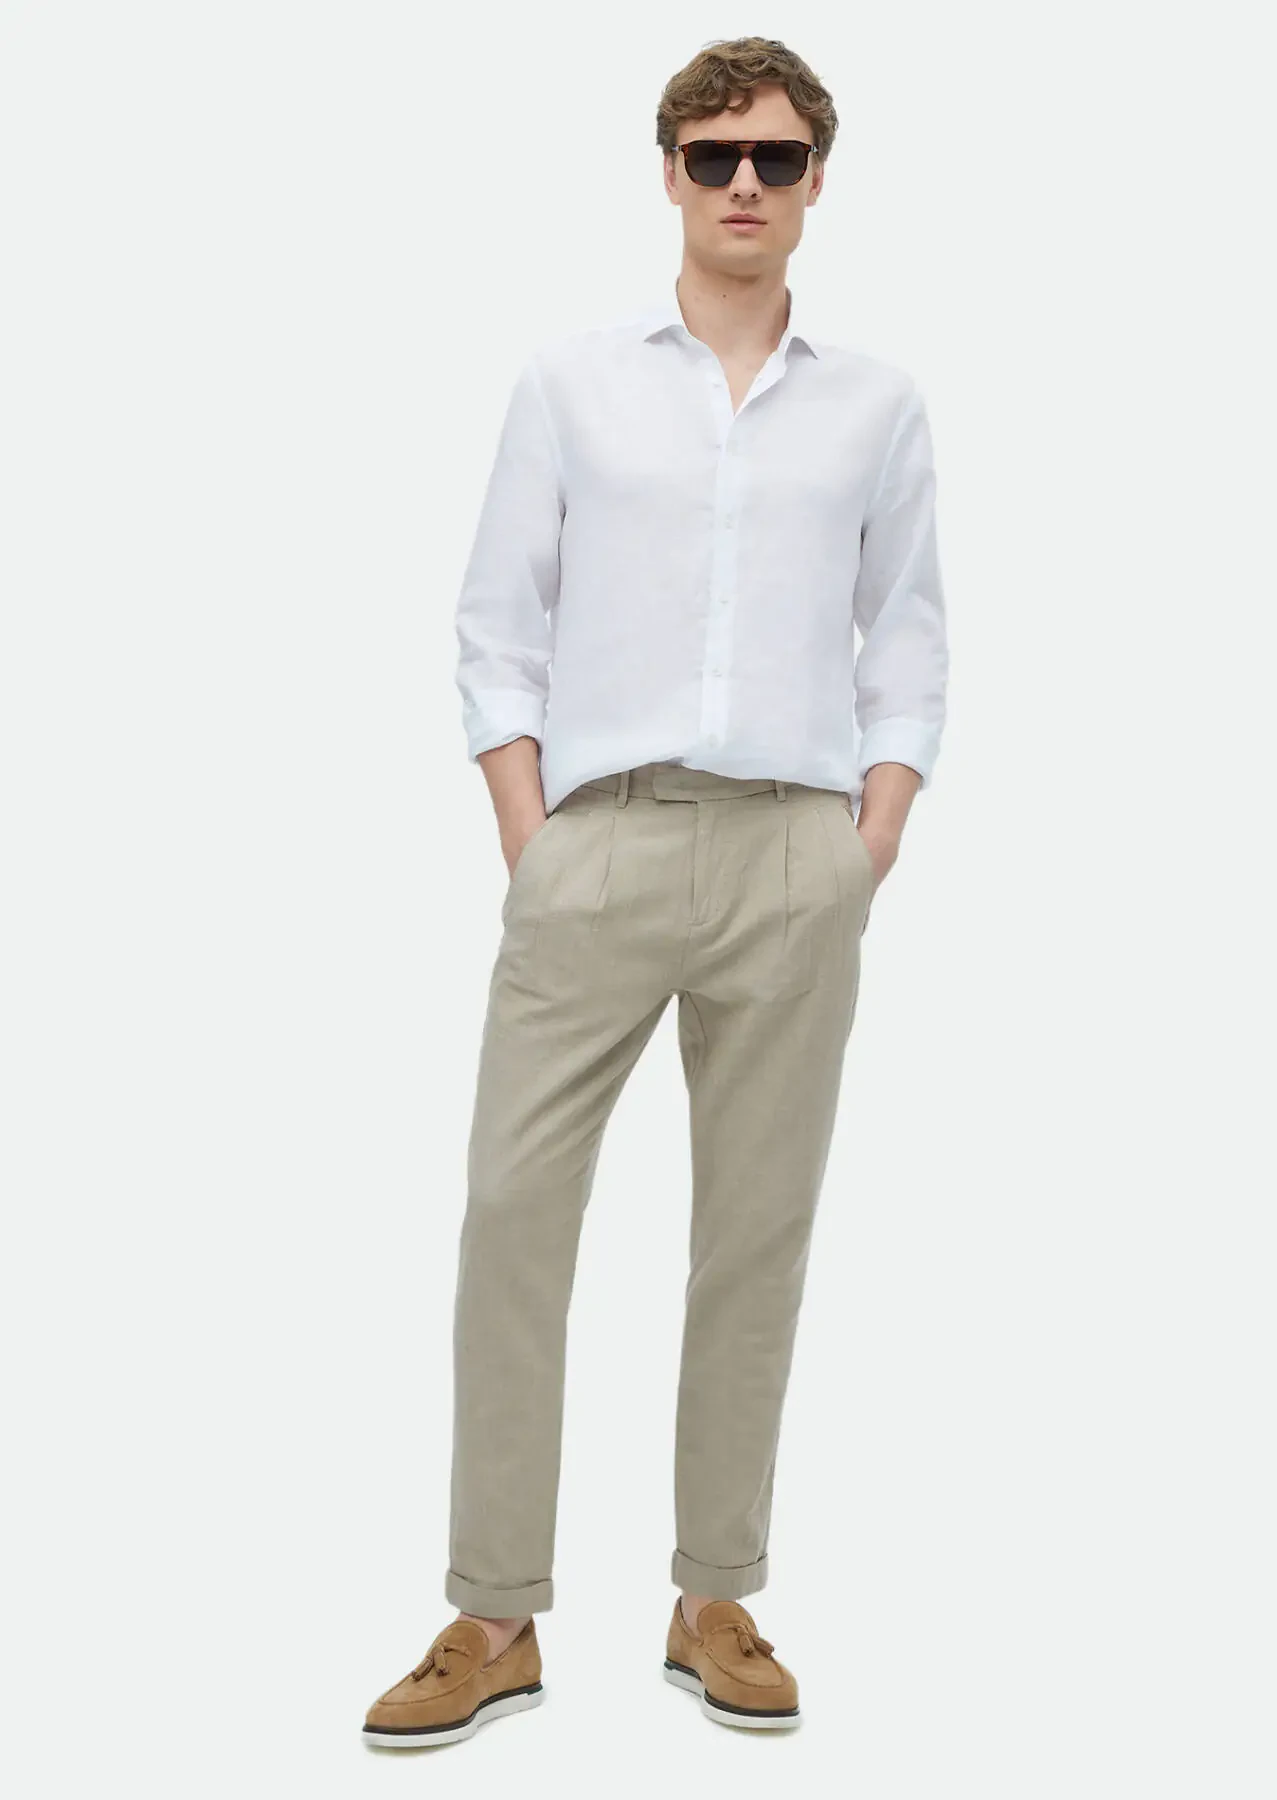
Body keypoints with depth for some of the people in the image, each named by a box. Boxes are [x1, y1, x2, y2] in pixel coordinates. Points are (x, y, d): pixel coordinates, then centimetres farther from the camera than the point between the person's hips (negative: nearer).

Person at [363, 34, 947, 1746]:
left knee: (758, 1235, 5)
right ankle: (495, 1618, 9)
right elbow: (498, 630, 6)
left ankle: (719, 1601, 19)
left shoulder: (878, 405, 10)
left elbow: (910, 652, 11)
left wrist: (866, 857, 1)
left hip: (796, 859, 1)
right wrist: (531, 844, -3)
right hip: (599, 847, 0)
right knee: (513, 1213, -4)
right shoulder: (569, 381, 8)